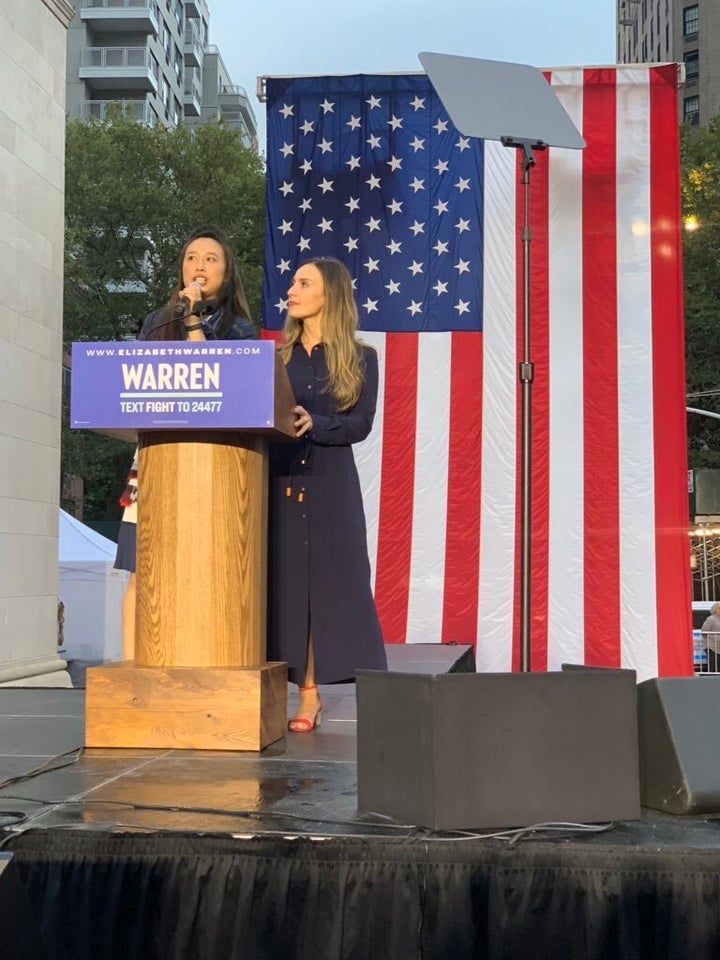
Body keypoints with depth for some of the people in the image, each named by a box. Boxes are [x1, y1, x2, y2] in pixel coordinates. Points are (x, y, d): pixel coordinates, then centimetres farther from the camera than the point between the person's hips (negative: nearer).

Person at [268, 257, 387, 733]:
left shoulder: (360, 359, 5)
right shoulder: (278, 357, 15)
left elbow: (361, 424, -5)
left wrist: (314, 424, -21)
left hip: (331, 484, -3)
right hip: (282, 479, 3)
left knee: (337, 582, -5)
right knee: (290, 583, 0)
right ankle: (308, 697, 5)